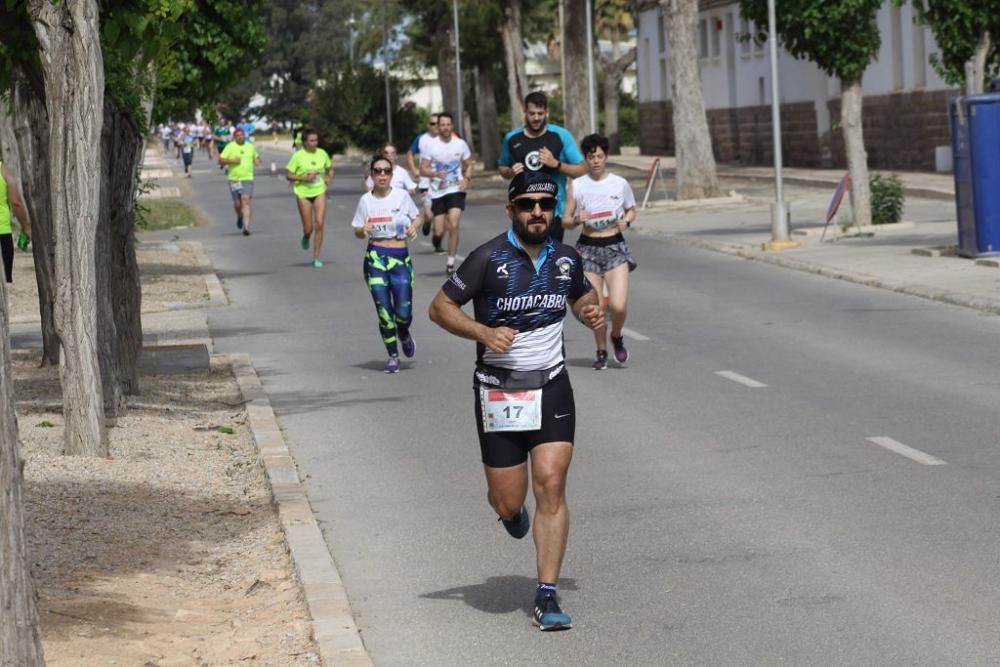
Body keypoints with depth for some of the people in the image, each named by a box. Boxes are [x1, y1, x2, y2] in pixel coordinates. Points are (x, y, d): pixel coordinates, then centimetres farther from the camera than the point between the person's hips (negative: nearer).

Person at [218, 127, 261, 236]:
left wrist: (257, 160, 4)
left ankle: (246, 227, -19)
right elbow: (220, 161, -2)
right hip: (234, 179, 0)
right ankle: (240, 216, 42)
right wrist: (232, 161, -17)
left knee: (246, 201, -15)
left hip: (248, 178, 0)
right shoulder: (230, 147, 0)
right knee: (237, 204, 6)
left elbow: (255, 157, 27)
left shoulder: (250, 146, 10)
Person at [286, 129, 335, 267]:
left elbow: (330, 169, 15)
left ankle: (316, 258, 0)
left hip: (319, 192, 2)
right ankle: (306, 238, 41)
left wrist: (329, 178, -5)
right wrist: (304, 178, -20)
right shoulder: (298, 156, -9)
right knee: (308, 228, 1)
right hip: (303, 193, -2)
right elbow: (289, 176, -5)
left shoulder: (322, 153, 1)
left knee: (319, 224, -9)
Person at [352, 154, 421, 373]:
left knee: (403, 312, -6)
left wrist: (413, 228, -7)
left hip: (401, 258, 0)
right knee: (384, 312, -3)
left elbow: (416, 216, 15)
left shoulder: (402, 196, 0)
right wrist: (363, 230, -13)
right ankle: (393, 356, 15)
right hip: (375, 258, 0)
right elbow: (357, 231, 10)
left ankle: (404, 335, 31)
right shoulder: (366, 200, 2)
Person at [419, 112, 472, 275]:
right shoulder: (429, 145, -4)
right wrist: (436, 173, -23)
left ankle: (451, 263, -6)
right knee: (439, 230, -1)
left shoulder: (460, 144, 1)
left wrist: (466, 179, -8)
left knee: (454, 225, -15)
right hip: (438, 192, 0)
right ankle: (436, 237, 39)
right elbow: (423, 170, -4)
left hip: (456, 190, 0)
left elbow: (469, 165, 12)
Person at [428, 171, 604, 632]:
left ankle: (547, 596, -7)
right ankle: (512, 510, 43)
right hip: (499, 390, -2)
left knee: (551, 486, -12)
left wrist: (591, 312, 0)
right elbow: (440, 307, -5)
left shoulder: (566, 259, 3)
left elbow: (582, 296, 23)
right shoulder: (489, 258, -11)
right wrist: (483, 332, -20)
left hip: (551, 386, 2)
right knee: (508, 502, 2)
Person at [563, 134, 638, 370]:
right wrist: (577, 219, -16)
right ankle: (601, 351, 23)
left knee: (618, 305, -13)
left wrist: (626, 221, -5)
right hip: (588, 247, 0)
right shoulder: (577, 185, 0)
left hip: (615, 246, 0)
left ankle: (617, 337, 18)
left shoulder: (620, 183, 1)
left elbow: (631, 210, 16)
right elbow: (565, 222, 5)